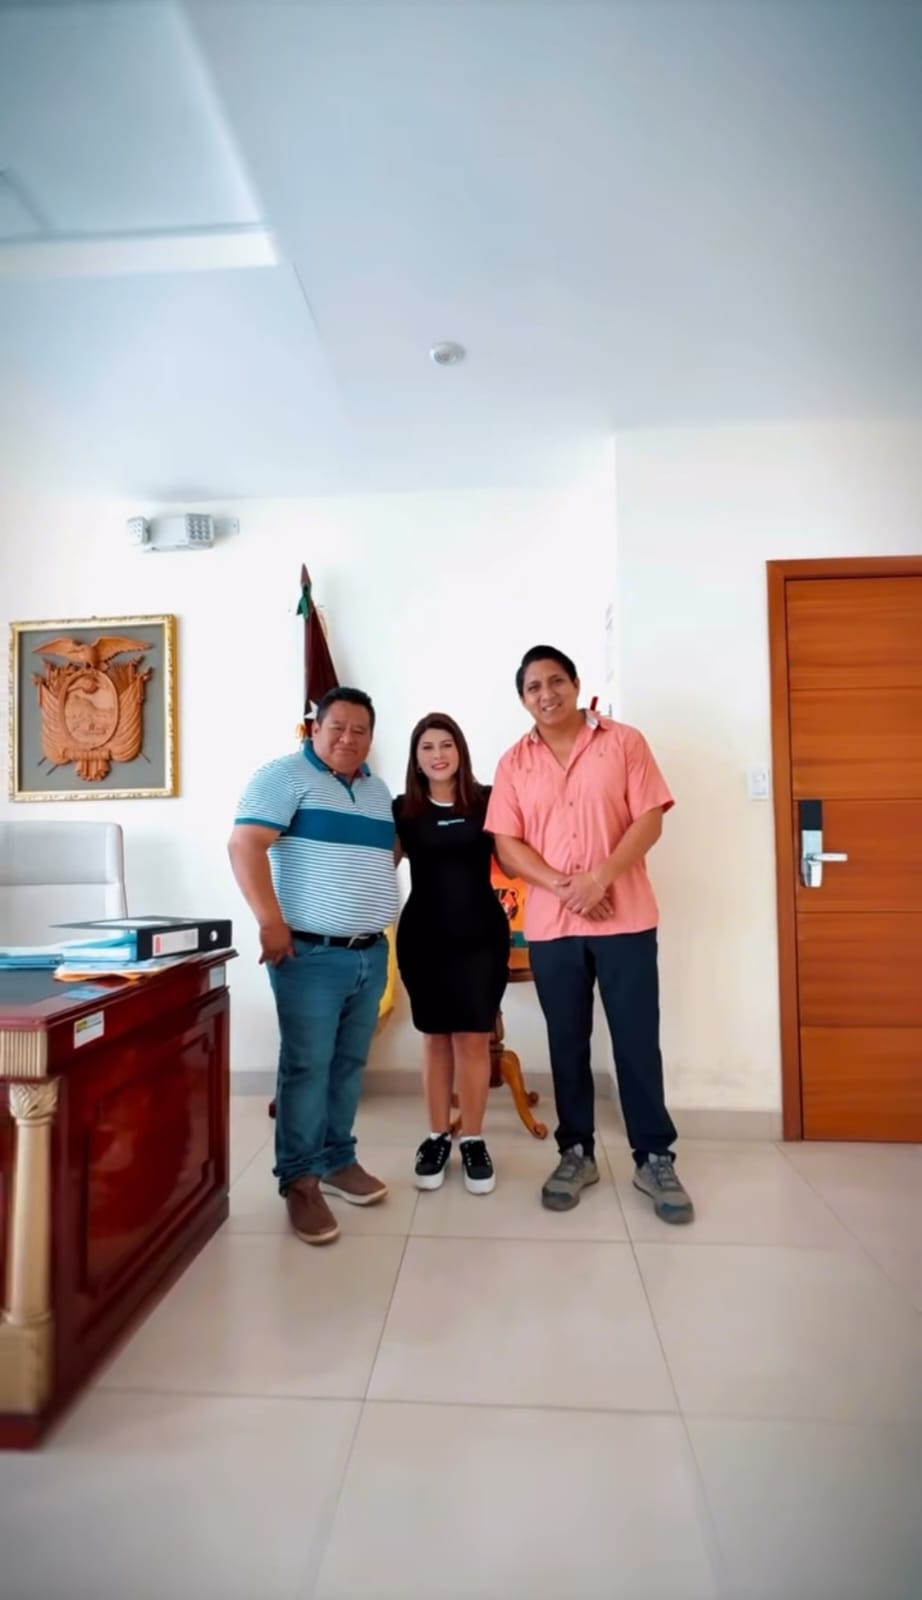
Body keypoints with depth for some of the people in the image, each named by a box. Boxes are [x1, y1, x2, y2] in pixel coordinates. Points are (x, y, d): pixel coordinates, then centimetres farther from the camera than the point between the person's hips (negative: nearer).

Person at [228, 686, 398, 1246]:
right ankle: (300, 1180, 13)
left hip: (371, 953, 7)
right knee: (307, 1066, -1)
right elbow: (245, 845, -16)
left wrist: (375, 898, 11)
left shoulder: (378, 791, 16)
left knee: (350, 1063, 14)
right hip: (310, 953, -7)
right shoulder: (285, 776, -7)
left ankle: (337, 1159, 29)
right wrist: (271, 921, -20)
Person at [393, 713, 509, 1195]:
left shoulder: (486, 801, 0)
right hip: (423, 936, 1)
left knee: (472, 1037, 4)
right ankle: (437, 1137, 26)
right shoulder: (403, 809, 3)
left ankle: (473, 1142, 20)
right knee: (435, 1038, 11)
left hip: (480, 934, -1)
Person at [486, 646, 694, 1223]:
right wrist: (563, 886, -14)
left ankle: (655, 1158, 21)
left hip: (626, 919, -1)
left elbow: (650, 820, -5)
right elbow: (507, 845, 0)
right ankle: (576, 1153, 26)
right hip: (550, 926, 2)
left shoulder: (625, 742, 1)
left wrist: (599, 878, -17)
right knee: (568, 1044, 11)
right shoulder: (514, 763, 6)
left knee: (638, 1042, 5)